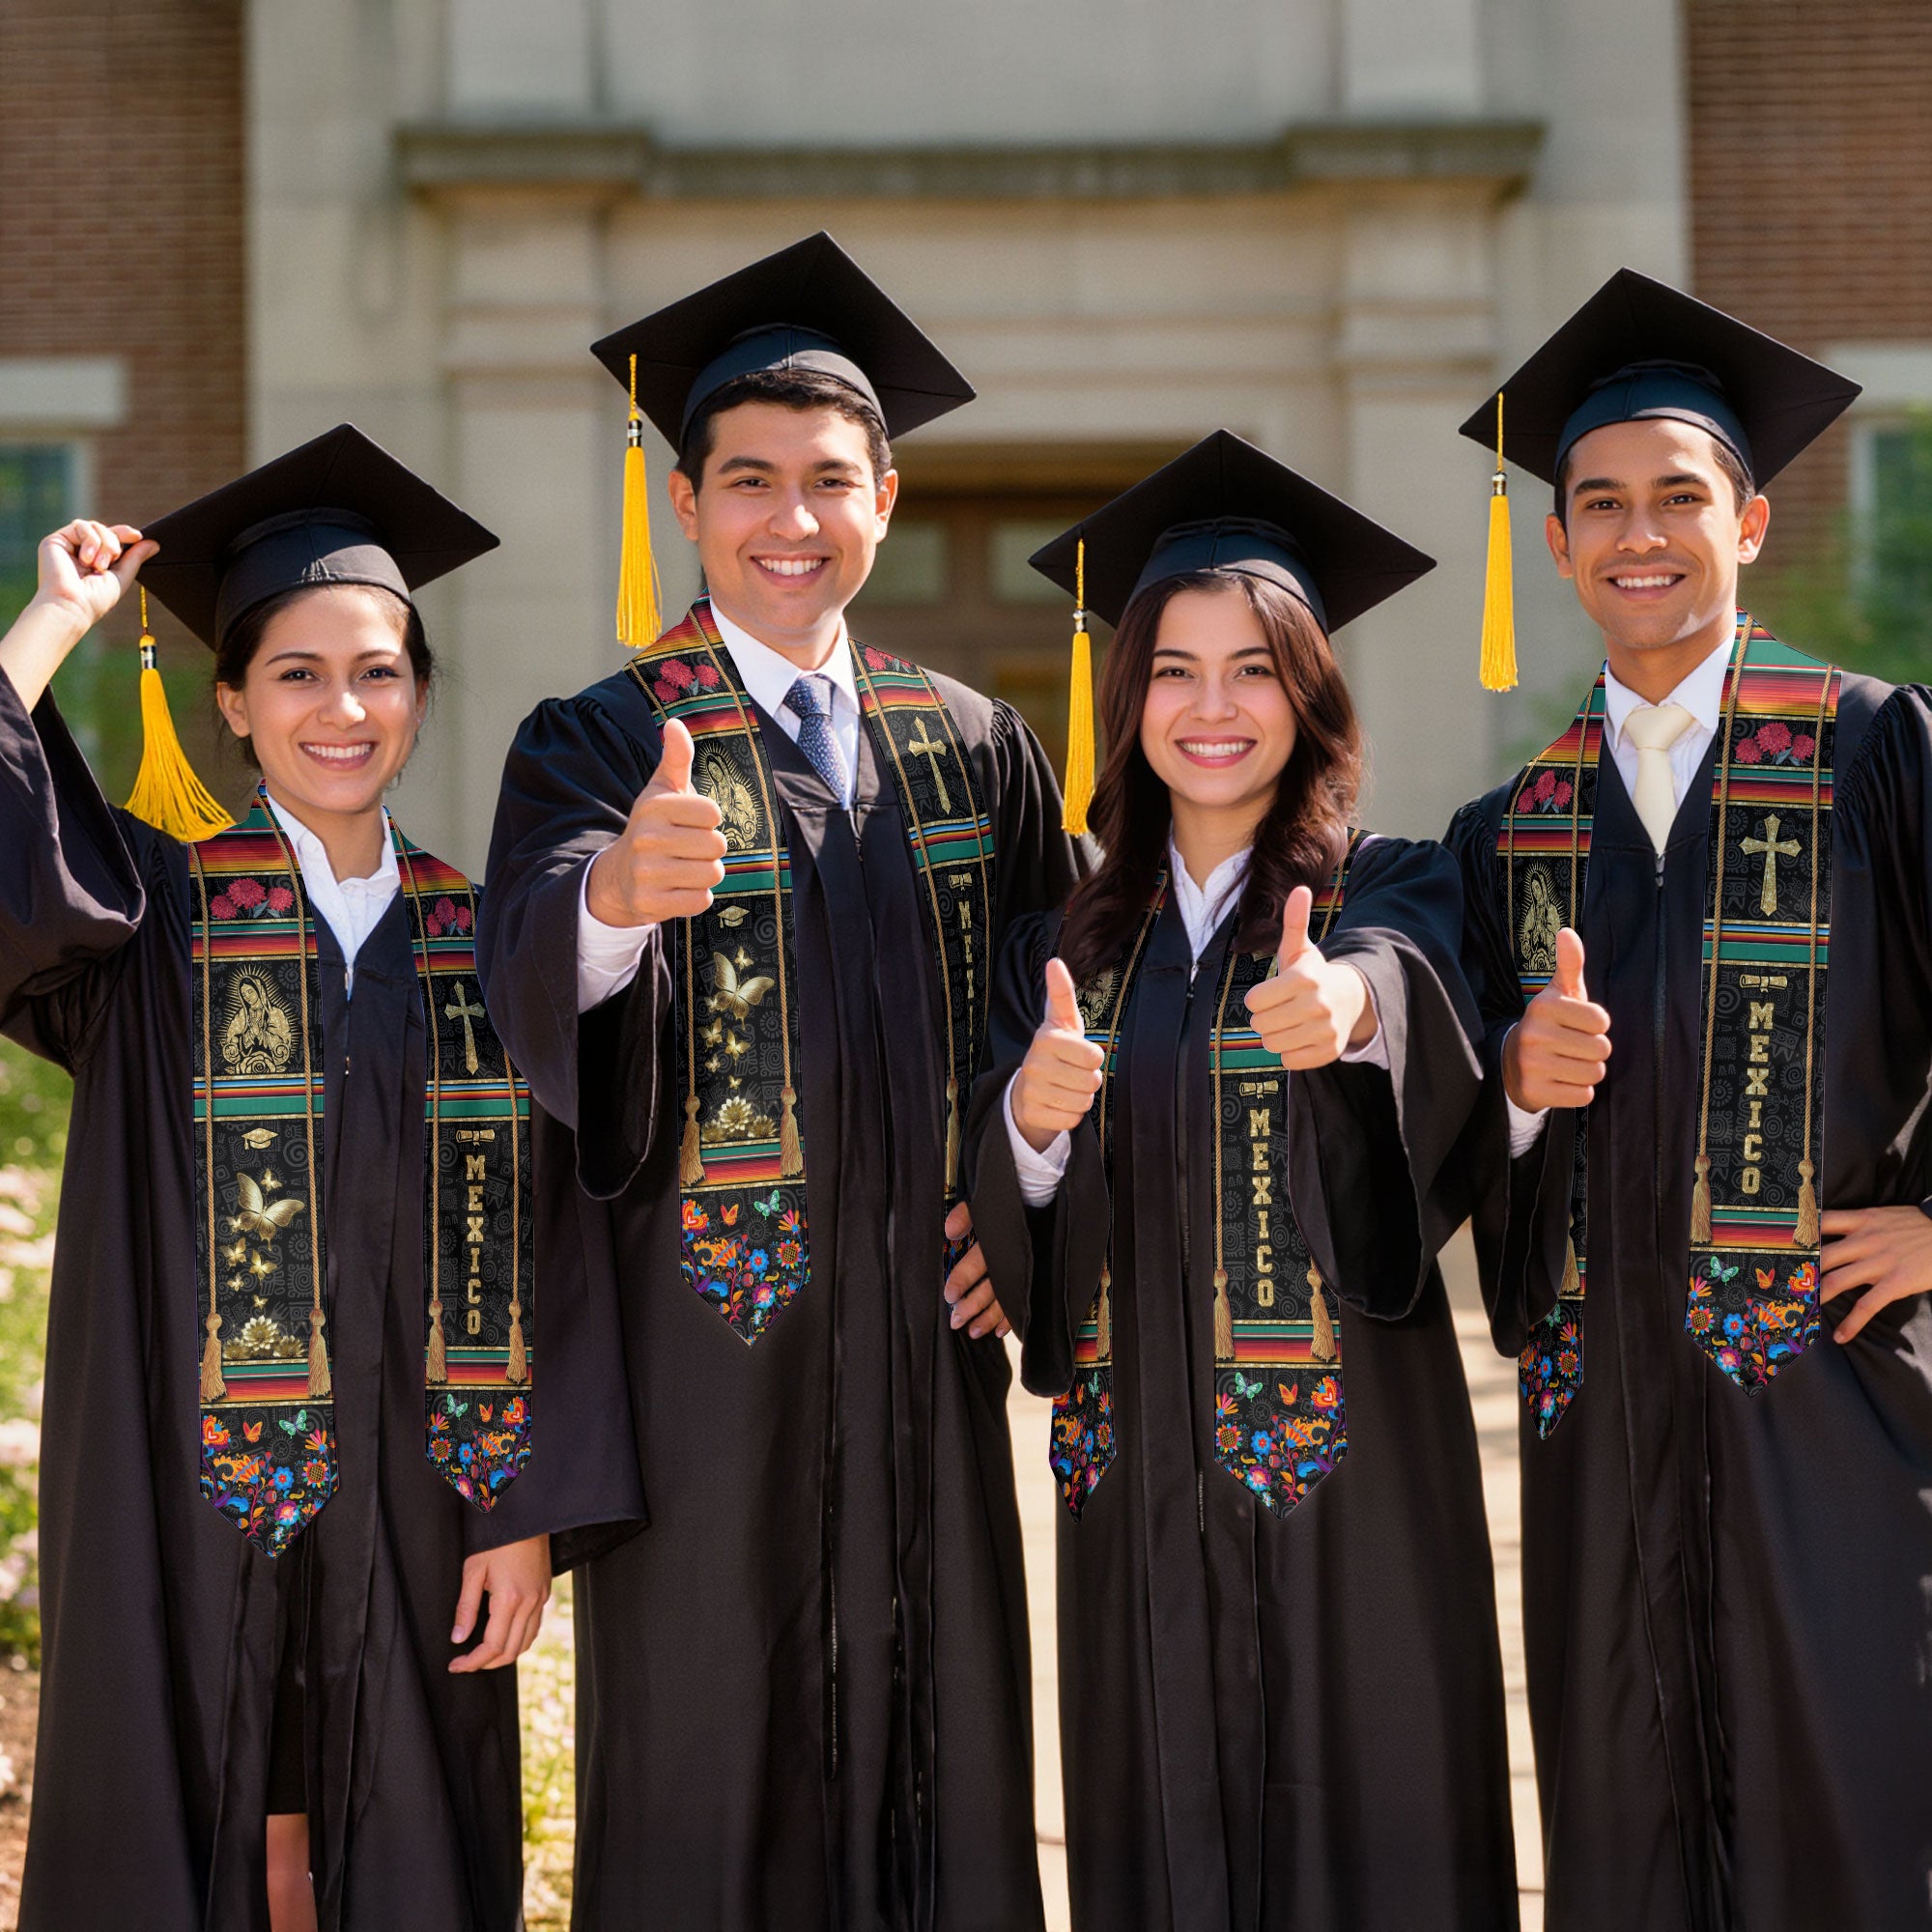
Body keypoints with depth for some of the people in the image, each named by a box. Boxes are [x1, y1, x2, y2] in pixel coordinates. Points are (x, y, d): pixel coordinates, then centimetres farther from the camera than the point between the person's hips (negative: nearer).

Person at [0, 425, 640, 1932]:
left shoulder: (480, 940, 6)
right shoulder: (152, 914, 1)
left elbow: (534, 1247, 3)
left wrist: (527, 1511, -3)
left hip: (412, 1513, 2)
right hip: (191, 1508, -2)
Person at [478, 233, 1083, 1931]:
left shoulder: (973, 751, 10)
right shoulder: (598, 745, -2)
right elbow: (534, 977, -22)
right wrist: (615, 889, -44)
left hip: (923, 1332, 4)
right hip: (708, 1331, -3)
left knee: (937, 1756, 8)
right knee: (708, 1778, 1)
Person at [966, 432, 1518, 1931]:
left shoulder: (1392, 892, 0)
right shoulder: (1069, 944, 10)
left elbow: (1409, 978, -24)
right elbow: (1004, 1222, 4)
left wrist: (1348, 1002, -47)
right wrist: (1031, 1122, -18)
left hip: (1348, 1460, -3)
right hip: (1138, 1476, 3)